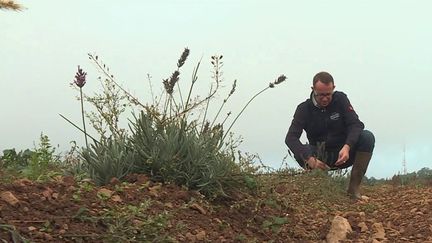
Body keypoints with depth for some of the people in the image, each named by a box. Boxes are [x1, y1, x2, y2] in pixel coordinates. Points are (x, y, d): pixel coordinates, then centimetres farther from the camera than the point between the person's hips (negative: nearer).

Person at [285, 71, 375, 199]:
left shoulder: (340, 99, -5)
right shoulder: (304, 109, -9)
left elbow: (356, 124, -15)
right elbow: (290, 138, -21)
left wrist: (347, 147, -36)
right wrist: (309, 159, -39)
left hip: (343, 154, 1)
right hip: (320, 157, -1)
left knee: (367, 137, -25)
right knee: (300, 154, -31)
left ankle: (354, 188, -21)